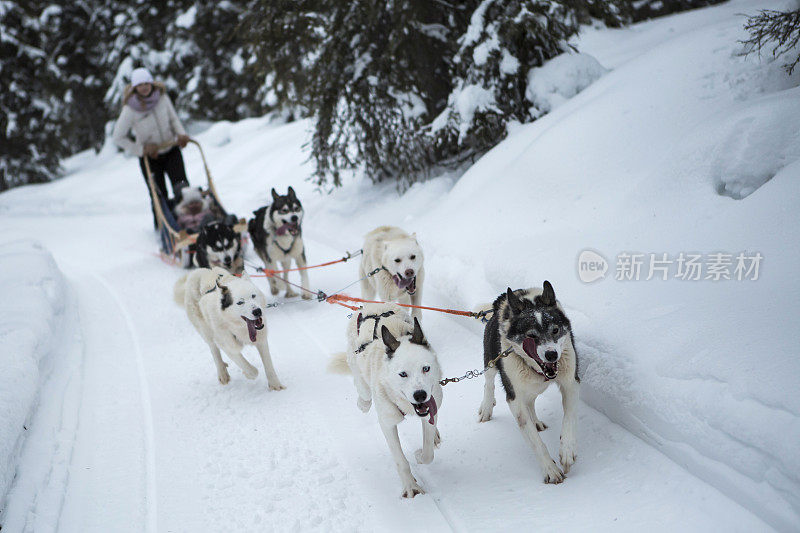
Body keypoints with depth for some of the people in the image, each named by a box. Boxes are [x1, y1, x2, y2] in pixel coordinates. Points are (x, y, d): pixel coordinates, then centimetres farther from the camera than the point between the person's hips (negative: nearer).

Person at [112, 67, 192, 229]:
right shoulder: (130, 109, -17)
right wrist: (141, 150, -14)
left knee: (182, 190, -12)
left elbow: (174, 119, 9)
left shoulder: (162, 97, -8)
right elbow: (118, 137, -9)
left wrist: (181, 134, -9)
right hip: (149, 157, -2)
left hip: (171, 150, 2)